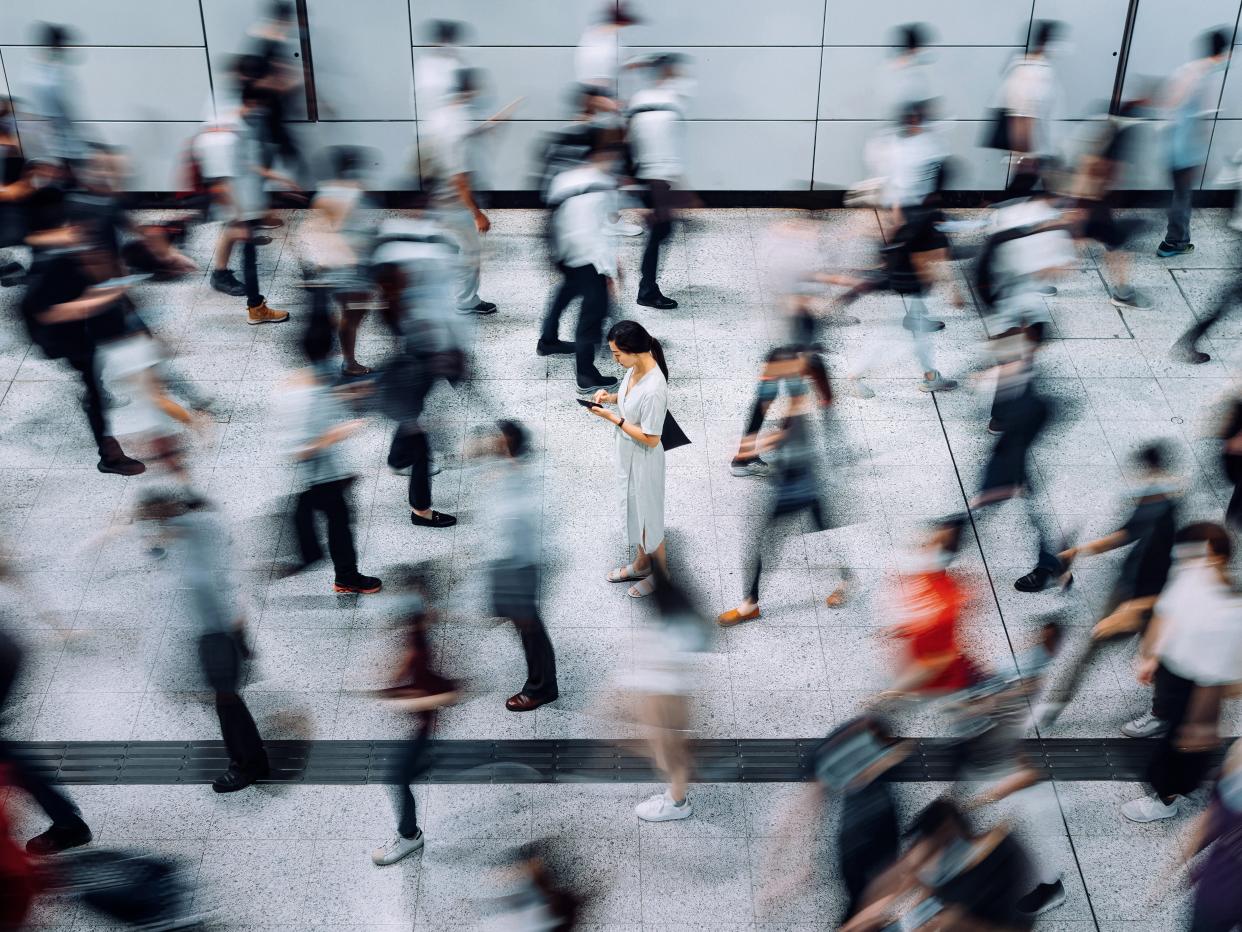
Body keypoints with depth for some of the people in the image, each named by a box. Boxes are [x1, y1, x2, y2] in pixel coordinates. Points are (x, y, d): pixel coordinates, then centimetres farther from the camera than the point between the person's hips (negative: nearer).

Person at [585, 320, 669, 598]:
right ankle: (641, 564, 46)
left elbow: (650, 439, -28)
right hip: (627, 455, 9)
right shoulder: (634, 368, -8)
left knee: (647, 516, 12)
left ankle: (663, 574, 34)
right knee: (634, 510, 25)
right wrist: (609, 397, -6)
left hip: (643, 461, -9)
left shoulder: (654, 389, -35)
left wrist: (613, 418, -26)